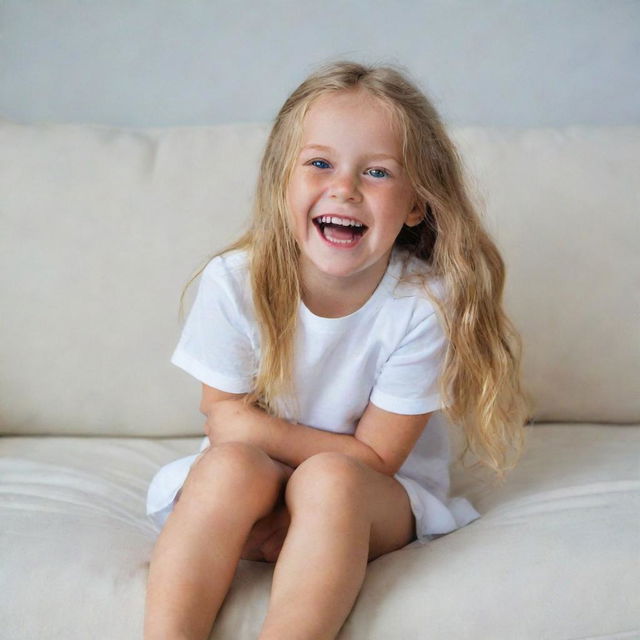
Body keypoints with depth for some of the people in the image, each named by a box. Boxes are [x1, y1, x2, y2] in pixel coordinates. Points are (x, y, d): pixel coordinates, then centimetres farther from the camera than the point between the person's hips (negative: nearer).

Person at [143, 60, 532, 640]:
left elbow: (372, 457, -13)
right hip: (253, 485, 2)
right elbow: (224, 417, -7)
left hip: (376, 505, -1)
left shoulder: (424, 304, -19)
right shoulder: (234, 283, -14)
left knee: (329, 480, -32)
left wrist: (261, 429, -22)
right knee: (229, 464, -30)